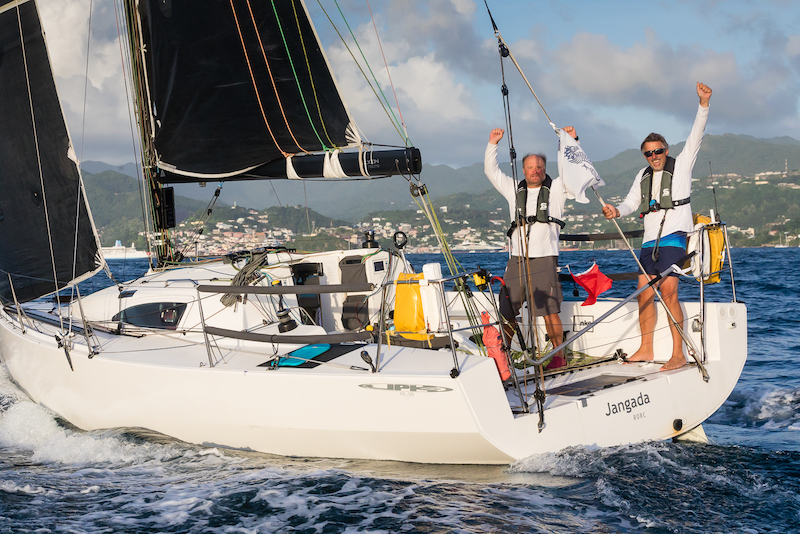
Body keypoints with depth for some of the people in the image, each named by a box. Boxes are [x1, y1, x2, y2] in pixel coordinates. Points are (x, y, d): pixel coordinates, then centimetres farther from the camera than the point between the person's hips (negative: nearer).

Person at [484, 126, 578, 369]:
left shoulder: (556, 189, 10)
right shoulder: (514, 189, 18)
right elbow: (491, 171, 18)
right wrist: (493, 143, 9)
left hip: (544, 258, -3)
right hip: (517, 258, 3)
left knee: (549, 311, -8)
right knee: (507, 310, 2)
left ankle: (559, 355, 1)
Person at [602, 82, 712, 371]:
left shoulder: (681, 165, 5)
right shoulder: (643, 176, 20)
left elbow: (696, 136, -6)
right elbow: (631, 201, 17)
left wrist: (703, 104, -17)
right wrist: (617, 210, -6)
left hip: (674, 234, -6)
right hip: (650, 238, 6)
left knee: (668, 291, -17)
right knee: (645, 293, 5)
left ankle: (678, 354, -15)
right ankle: (646, 349, 16)